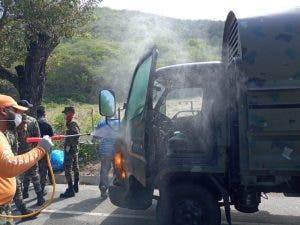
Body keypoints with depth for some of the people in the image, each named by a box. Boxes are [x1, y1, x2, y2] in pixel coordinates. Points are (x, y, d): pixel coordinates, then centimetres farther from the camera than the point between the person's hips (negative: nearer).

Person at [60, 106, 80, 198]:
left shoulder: (72, 123, -16)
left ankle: (70, 190, -4)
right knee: (75, 167, 15)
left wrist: (69, 146, -23)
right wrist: (66, 143, 13)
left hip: (70, 149, -11)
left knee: (67, 169, -8)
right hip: (74, 149, 11)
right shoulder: (74, 122, 15)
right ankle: (75, 186, 26)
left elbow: (76, 135, -28)